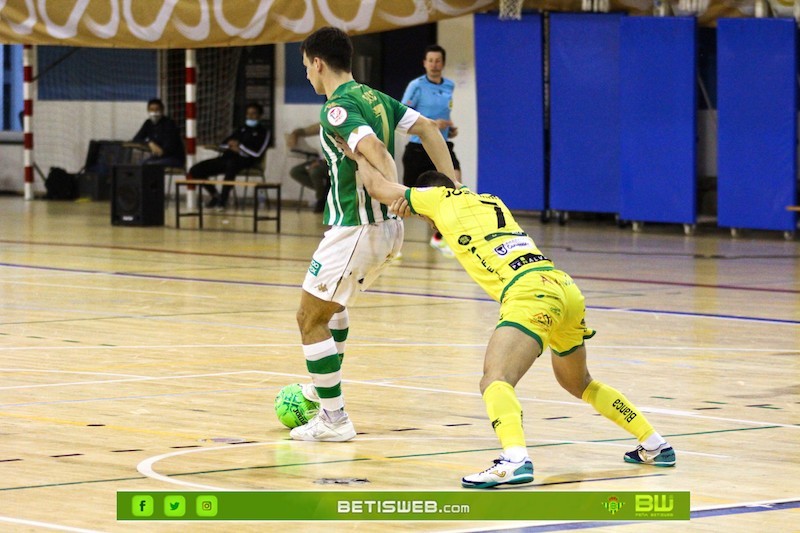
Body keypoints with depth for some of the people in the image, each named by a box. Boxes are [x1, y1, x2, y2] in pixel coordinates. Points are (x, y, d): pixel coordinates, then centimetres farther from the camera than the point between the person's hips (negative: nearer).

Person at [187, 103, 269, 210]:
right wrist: (231, 146, 3)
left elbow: (257, 153, -8)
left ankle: (223, 200, -37)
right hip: (228, 158, 7)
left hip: (246, 160, -7)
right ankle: (215, 196, 8)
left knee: (232, 163, -45)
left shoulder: (263, 132, 8)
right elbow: (222, 145, 25)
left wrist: (240, 146, -2)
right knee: (196, 170, -9)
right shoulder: (241, 130, 26)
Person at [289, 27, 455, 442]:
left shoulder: (336, 109, -15)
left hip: (354, 230, -9)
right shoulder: (375, 98, 11)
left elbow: (375, 150, -30)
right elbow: (428, 128, 10)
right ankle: (323, 389, 40)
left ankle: (334, 420, 2)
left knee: (310, 318, 2)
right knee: (330, 304, 30)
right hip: (386, 228, 9)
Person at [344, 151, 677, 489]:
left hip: (530, 294, -8)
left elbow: (376, 188, 23)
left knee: (495, 380, -21)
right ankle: (654, 446, 34)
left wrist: (359, 156, 42)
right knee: (579, 384, 29)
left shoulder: (441, 197, 12)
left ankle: (515, 460, -46)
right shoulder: (491, 202, 28)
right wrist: (415, 202, 36)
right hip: (567, 289, 8)